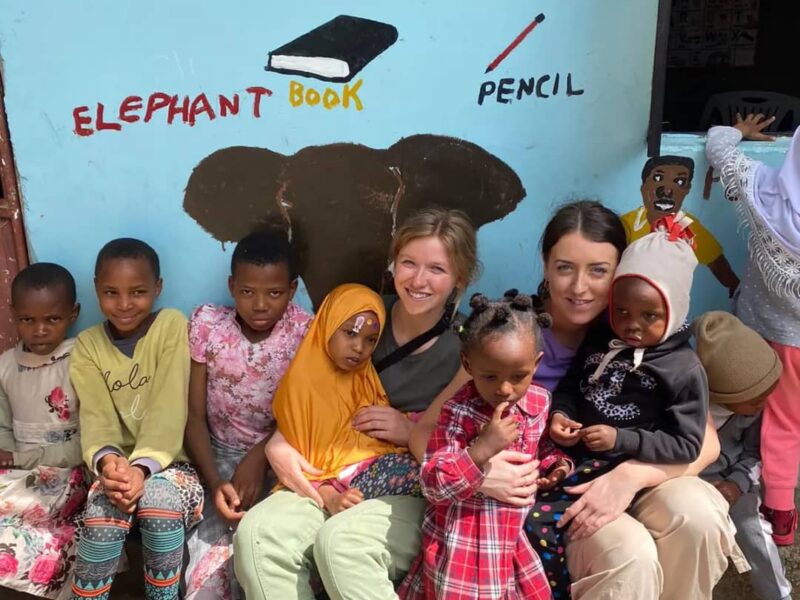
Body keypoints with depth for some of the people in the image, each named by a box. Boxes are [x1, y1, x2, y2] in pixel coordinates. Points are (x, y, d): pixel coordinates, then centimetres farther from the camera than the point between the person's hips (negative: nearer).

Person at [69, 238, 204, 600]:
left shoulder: (172, 326, -6)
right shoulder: (87, 345, 4)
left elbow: (169, 408, -15)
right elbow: (96, 417, -8)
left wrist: (143, 466, -30)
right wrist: (106, 461, -30)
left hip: (167, 460, -2)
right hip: (119, 464, 2)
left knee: (160, 500, -33)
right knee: (104, 515, -29)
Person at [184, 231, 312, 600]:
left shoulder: (305, 331, -9)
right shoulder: (207, 324, -6)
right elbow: (194, 415, -6)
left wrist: (260, 457, -20)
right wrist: (214, 482, -20)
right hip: (219, 455, 1)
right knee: (209, 554, -22)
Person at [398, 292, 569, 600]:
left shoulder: (540, 401, -3)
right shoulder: (458, 411, -22)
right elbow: (434, 485, -25)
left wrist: (555, 463, -3)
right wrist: (483, 448, -34)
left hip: (511, 536, 6)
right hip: (462, 542, -6)